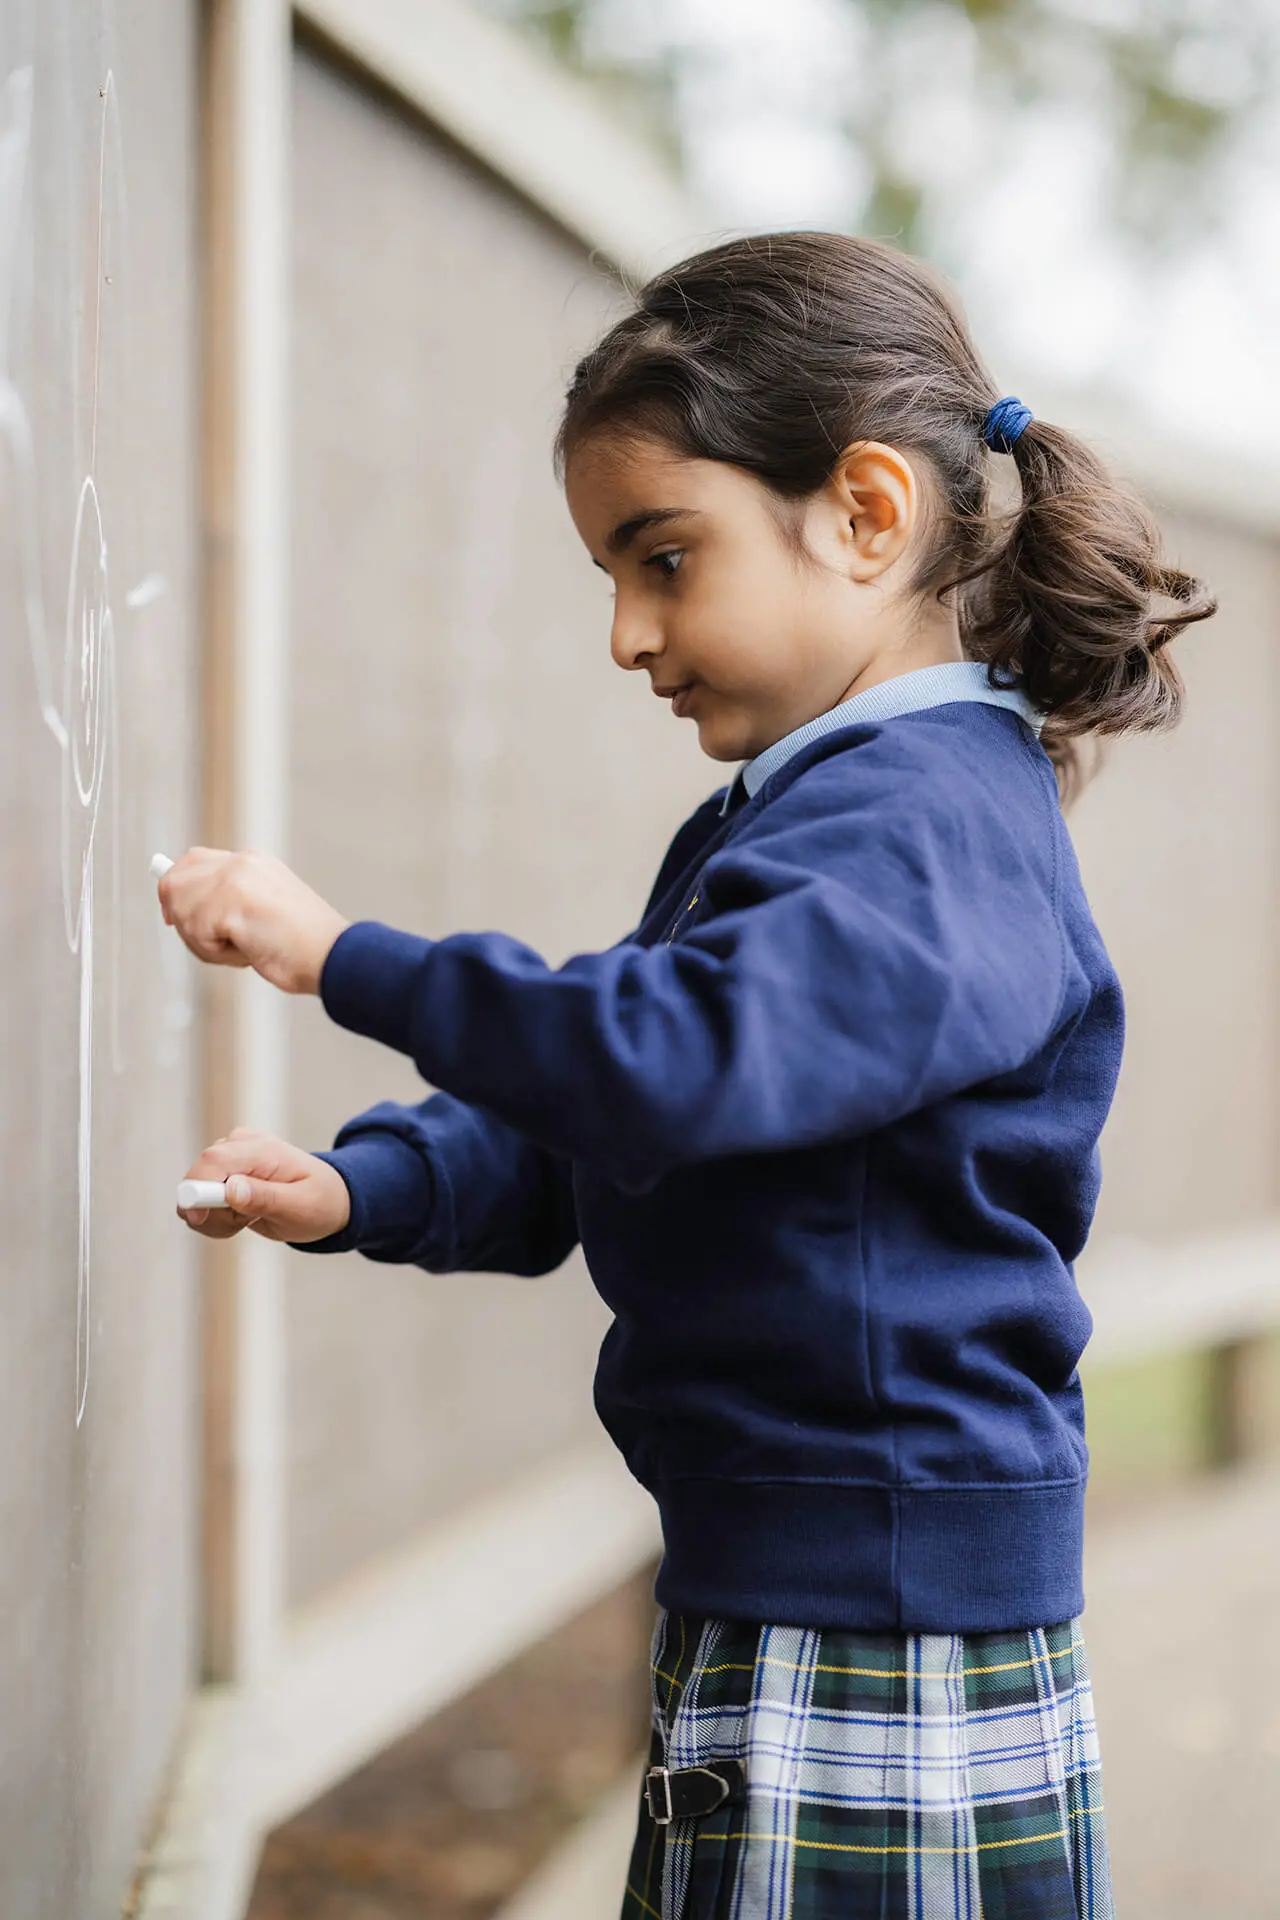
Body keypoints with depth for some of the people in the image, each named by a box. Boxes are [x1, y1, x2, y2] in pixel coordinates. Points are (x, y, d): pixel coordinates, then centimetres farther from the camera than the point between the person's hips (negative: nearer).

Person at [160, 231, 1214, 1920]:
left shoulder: (932, 826, -17)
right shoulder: (769, 825, 17)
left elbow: (666, 1061, -32)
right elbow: (563, 1144, 19)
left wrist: (339, 954, -23)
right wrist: (354, 1190, 2)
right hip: (755, 1593, 10)